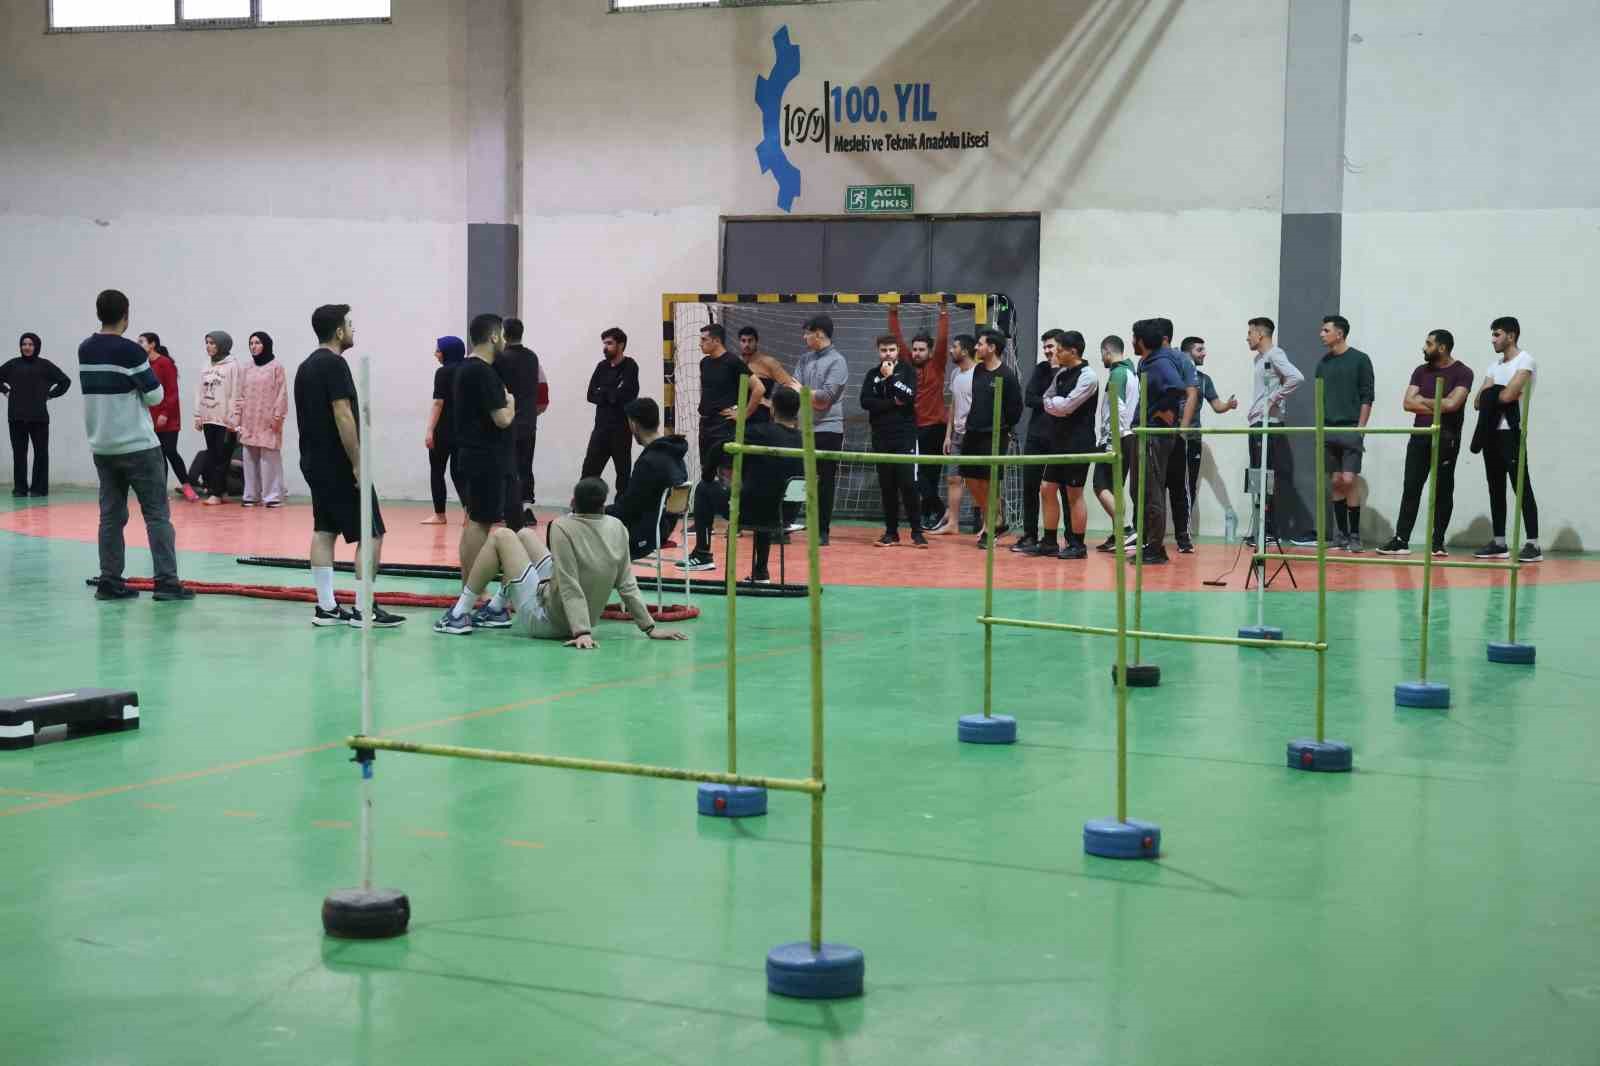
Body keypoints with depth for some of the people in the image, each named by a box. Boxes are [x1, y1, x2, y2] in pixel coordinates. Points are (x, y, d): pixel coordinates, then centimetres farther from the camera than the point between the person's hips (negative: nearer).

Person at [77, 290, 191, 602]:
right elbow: (154, 395, -7)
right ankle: (166, 582, -6)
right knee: (157, 515, -2)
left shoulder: (85, 351, 6)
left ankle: (110, 582, 6)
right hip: (137, 445, -6)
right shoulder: (129, 351, -13)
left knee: (111, 516, 8)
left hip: (102, 446, 6)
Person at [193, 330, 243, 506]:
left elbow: (236, 395, -10)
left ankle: (216, 493, -3)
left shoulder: (232, 366, -7)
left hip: (225, 420, -7)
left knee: (222, 458, -5)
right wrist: (198, 415, 8)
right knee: (211, 457, 6)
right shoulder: (206, 368, 12)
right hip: (209, 419, 7)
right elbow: (200, 393, 14)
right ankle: (221, 491, 10)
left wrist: (233, 420, -13)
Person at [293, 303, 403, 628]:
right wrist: (358, 465, -19)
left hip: (315, 463, 10)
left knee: (323, 531, 8)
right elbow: (343, 416, -21)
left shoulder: (306, 366, 14)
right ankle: (365, 609, -5)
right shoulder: (334, 364, -15)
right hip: (339, 465, -10)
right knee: (371, 534, -4)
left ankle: (326, 607, 7)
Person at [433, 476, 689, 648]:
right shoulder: (617, 528, -7)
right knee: (523, 534, 21)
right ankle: (497, 611, 35)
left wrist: (582, 633, -34)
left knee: (501, 536, 4)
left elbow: (571, 589, -29)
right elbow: (627, 585, -7)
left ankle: (460, 614, 11)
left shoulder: (563, 527, -23)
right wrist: (651, 629, -1)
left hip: (543, 620, -7)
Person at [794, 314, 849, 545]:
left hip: (827, 429, -6)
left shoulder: (837, 361, -7)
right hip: (804, 428, 6)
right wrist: (813, 399, -12)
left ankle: (822, 532, 7)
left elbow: (825, 396, -16)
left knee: (825, 483, 1)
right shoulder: (805, 359, 13)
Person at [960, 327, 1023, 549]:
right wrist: (972, 424, 13)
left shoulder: (1007, 376, -12)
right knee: (972, 482, 8)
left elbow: (1016, 407, -8)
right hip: (972, 435, 7)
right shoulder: (978, 370, 9)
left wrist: (1004, 429, -1)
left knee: (990, 484, -3)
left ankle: (991, 526, 10)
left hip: (994, 438, -7)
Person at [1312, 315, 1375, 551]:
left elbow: (1367, 398, -4)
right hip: (1329, 430, 5)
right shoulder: (1323, 363, 12)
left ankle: (1355, 536, -5)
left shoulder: (1360, 360, -2)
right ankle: (1340, 534, 10)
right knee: (1336, 481, 5)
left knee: (1350, 480, -10)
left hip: (1350, 429, -5)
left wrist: (1360, 428, -11)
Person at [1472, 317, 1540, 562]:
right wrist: (1497, 396, -7)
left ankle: (1533, 543, -10)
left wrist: (1489, 396, 2)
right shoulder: (1494, 366, 19)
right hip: (1491, 432, 8)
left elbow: (1508, 395, -16)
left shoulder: (1525, 360, -4)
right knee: (1496, 487, 8)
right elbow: (1479, 402, 10)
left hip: (1511, 432, -8)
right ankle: (1499, 542, 12)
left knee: (1522, 486, -9)